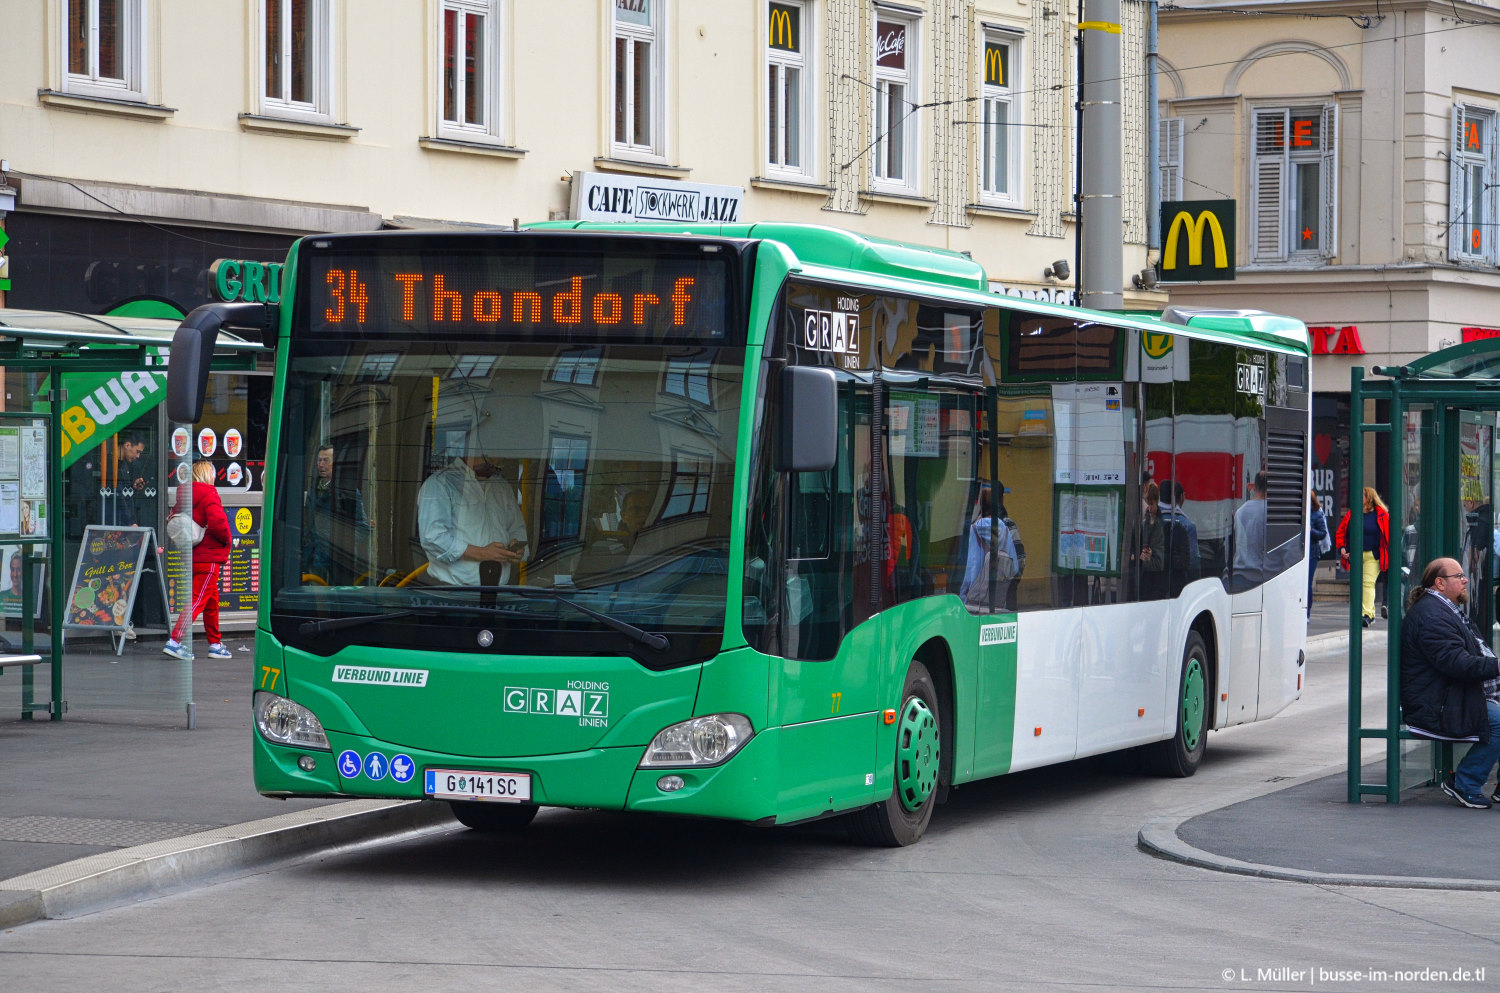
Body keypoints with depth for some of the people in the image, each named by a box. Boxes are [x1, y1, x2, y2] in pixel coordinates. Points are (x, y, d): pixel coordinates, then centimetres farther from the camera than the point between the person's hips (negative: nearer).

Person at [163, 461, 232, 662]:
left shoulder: (184, 496, 10)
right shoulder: (209, 495, -13)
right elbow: (217, 523, -24)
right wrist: (226, 540, -7)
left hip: (192, 555, 9)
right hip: (208, 557, -9)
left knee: (212, 600, 18)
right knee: (197, 600, -10)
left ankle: (215, 644, 23)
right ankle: (175, 641, -19)